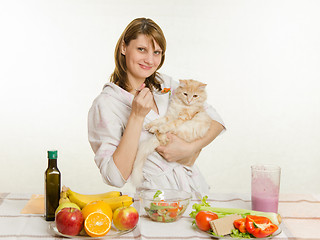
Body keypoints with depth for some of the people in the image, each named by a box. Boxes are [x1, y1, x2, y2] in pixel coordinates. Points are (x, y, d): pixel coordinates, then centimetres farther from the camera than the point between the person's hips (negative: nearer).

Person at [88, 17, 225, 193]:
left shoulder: (165, 84, 8)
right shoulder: (105, 104, -10)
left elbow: (215, 120, 9)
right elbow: (115, 178, -17)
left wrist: (190, 149, -9)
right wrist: (136, 116, -22)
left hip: (196, 188, 4)